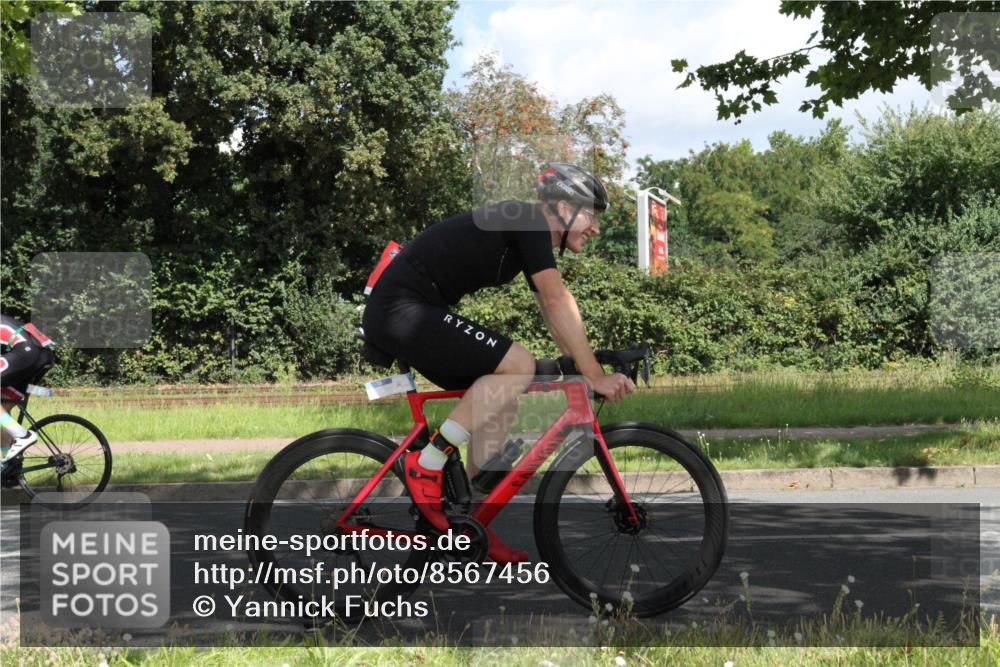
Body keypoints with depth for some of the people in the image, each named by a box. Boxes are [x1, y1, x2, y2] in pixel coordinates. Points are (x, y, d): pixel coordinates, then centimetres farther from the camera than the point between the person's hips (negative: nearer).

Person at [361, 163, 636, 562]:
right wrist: (595, 376, -16)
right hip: (403, 309, -10)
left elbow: (552, 311, 22)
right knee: (519, 366, -18)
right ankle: (426, 465, -15)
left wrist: (585, 370, 16)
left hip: (391, 316, 10)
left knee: (499, 400, 10)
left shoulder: (528, 237, 19)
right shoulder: (528, 222, -11)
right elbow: (559, 302, -17)